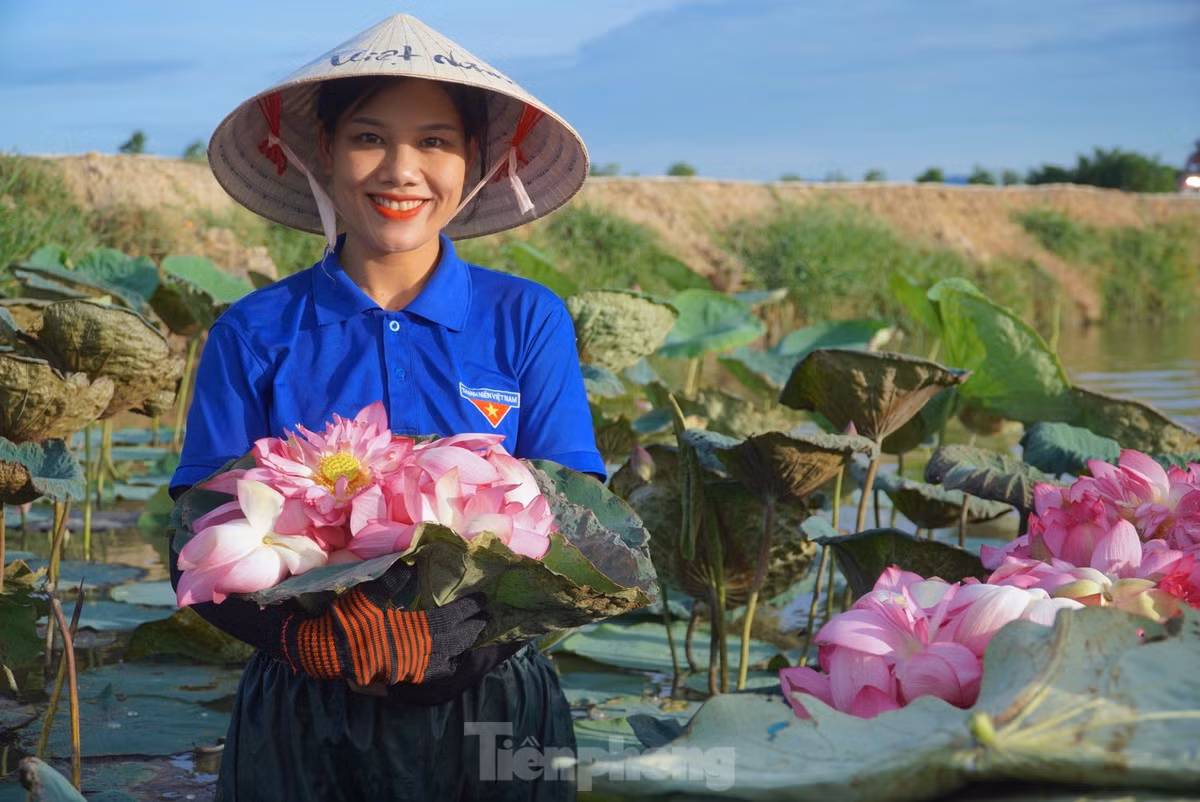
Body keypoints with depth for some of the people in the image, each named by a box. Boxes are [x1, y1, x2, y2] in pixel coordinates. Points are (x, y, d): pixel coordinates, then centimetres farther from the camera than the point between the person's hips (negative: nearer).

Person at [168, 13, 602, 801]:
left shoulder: (528, 321, -3)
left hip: (491, 713, 0)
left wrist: (447, 634, -25)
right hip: (304, 723, 0)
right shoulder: (254, 336, -3)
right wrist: (302, 634, -26)